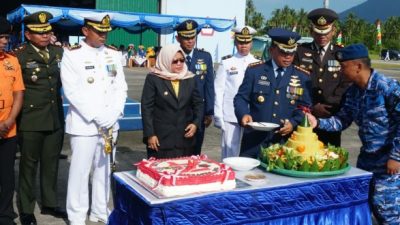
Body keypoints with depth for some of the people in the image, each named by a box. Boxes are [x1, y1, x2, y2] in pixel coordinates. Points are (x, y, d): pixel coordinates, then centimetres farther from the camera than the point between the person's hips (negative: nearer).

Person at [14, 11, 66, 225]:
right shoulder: (20, 55, -9)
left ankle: (49, 203, 31)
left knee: (51, 163, 15)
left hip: (56, 118, 5)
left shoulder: (59, 52, 5)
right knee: (29, 165, 8)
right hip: (31, 120, -4)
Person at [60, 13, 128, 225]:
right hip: (83, 124, -4)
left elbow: (121, 87, 8)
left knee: (104, 169, 12)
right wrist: (96, 116, -15)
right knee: (80, 171, 1)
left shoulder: (114, 54, 8)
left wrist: (113, 113, -6)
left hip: (110, 123, 4)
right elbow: (72, 92, -11)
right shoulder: (72, 55, -5)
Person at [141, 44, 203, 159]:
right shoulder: (153, 79, -3)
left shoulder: (190, 79, 7)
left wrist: (196, 123, -5)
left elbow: (198, 104, 12)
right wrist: (150, 134, -10)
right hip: (161, 139, -3)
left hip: (185, 138, 3)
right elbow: (146, 107, -4)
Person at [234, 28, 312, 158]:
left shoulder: (303, 77, 6)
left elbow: (305, 107, 6)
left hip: (285, 143, 1)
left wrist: (294, 123, -12)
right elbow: (241, 98, 3)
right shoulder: (254, 70, 3)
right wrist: (244, 114, -17)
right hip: (254, 141, 0)